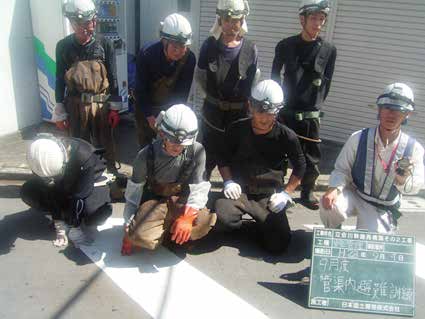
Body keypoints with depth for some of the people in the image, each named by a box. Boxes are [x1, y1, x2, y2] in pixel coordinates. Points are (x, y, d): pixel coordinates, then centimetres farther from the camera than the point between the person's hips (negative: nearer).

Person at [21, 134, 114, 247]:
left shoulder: (85, 155, -38)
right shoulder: (40, 158, -25)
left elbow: (80, 195, -30)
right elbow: (50, 193, -19)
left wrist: (73, 227, -25)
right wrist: (60, 228, -22)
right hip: (65, 186, 4)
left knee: (95, 216, -32)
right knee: (27, 192, -16)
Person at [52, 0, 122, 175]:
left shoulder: (104, 44, -3)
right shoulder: (63, 46, 0)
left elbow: (112, 77, 1)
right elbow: (59, 79, 5)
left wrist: (114, 108, -1)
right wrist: (59, 112, 3)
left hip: (101, 104, -1)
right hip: (75, 105, 1)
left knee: (105, 144, 8)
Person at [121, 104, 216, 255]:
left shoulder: (197, 151, -20)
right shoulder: (147, 155, -20)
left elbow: (198, 189, -16)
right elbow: (134, 192, -10)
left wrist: (187, 217, -34)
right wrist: (129, 232, -6)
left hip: (180, 200, 1)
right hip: (154, 199, -1)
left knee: (204, 222, -30)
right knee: (142, 236, -30)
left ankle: (165, 229, -1)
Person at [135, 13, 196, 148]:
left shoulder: (189, 58, -22)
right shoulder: (147, 54, -28)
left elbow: (183, 91, -15)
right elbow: (140, 89, -20)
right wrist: (150, 116, -22)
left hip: (170, 107, 2)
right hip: (146, 107, -1)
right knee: (145, 145, 8)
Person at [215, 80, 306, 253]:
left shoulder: (287, 137, -7)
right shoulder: (237, 130, -4)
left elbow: (300, 167, 8)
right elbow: (224, 159, 10)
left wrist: (286, 193, -3)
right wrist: (228, 181, -7)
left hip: (269, 197, 1)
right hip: (239, 191, 0)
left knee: (278, 245, -13)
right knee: (222, 219, -31)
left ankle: (260, 221, 21)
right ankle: (240, 222, 7)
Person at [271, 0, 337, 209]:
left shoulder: (329, 50, -1)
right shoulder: (285, 46, -1)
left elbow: (326, 83, 8)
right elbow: (274, 77, 10)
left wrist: (316, 104, 8)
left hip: (311, 116, 1)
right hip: (285, 112, 0)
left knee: (312, 157, 9)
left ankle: (307, 192, 27)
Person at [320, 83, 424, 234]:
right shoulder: (358, 139, -14)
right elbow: (341, 170, -8)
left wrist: (403, 178, -29)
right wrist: (333, 189, -28)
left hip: (382, 210, 1)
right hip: (354, 195, -1)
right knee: (330, 205, -31)